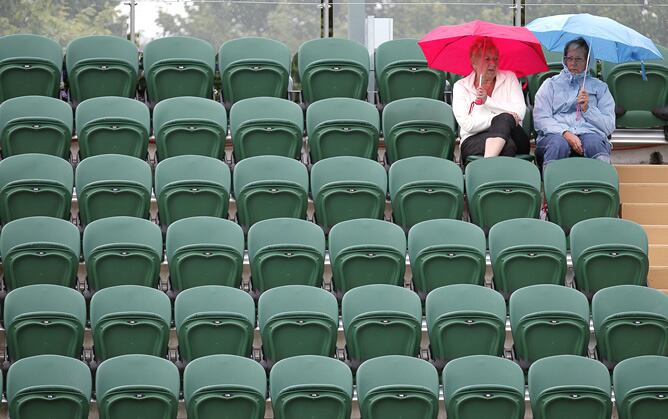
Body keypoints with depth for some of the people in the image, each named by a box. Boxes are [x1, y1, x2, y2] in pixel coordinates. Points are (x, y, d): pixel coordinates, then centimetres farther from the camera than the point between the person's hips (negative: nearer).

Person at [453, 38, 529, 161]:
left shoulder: (509, 78, 14)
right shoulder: (461, 86, 10)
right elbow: (467, 124, -5)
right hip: (474, 141, -2)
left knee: (504, 119, -35)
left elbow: (520, 113, -2)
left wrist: (487, 101, -10)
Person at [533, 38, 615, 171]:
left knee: (594, 143, -36)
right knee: (558, 144, -37)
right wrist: (565, 133, -10)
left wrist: (587, 109, -1)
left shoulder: (600, 87, 25)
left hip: (589, 132, 1)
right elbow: (540, 120, 6)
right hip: (556, 133, -1)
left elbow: (609, 126, 15)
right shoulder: (551, 84, 22)